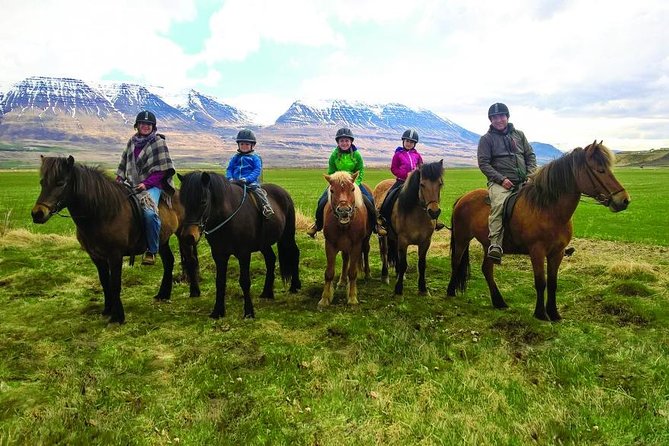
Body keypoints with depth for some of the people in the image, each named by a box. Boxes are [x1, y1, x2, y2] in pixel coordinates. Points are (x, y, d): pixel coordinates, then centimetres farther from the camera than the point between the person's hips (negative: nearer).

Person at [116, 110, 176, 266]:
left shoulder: (158, 142, -1)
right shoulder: (132, 142, 15)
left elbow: (160, 171, -7)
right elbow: (124, 164, 23)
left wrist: (146, 184, -17)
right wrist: (119, 179, 8)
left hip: (152, 185, -7)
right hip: (132, 184, 7)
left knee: (149, 212, -32)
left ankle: (151, 251, -18)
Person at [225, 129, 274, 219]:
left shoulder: (255, 158, 6)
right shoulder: (235, 158, 19)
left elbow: (257, 170, -5)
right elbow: (229, 169, 17)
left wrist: (247, 179, -19)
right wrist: (230, 178, -5)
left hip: (251, 182, -4)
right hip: (235, 182, 5)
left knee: (257, 189, -31)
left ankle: (267, 208, -34)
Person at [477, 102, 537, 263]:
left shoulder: (519, 134, 19)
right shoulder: (486, 139, 5)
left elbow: (530, 156, 20)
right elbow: (483, 163, -3)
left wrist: (531, 175, 2)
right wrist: (501, 179, -13)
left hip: (523, 182, 5)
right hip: (500, 182, -5)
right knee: (499, 204, -33)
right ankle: (495, 245, -42)